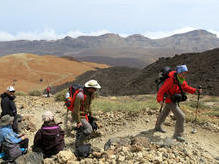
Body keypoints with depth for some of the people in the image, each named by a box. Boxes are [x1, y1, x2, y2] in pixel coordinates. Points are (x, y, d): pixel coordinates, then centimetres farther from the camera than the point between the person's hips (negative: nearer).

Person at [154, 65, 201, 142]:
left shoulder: (182, 80, -3)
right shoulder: (171, 80, -28)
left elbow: (186, 87, 9)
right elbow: (162, 90, -28)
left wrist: (195, 90, -6)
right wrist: (160, 100, -40)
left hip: (175, 101, 9)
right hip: (170, 101, -9)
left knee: (164, 113, 26)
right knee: (181, 116, -14)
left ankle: (158, 127, 48)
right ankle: (178, 135, -1)